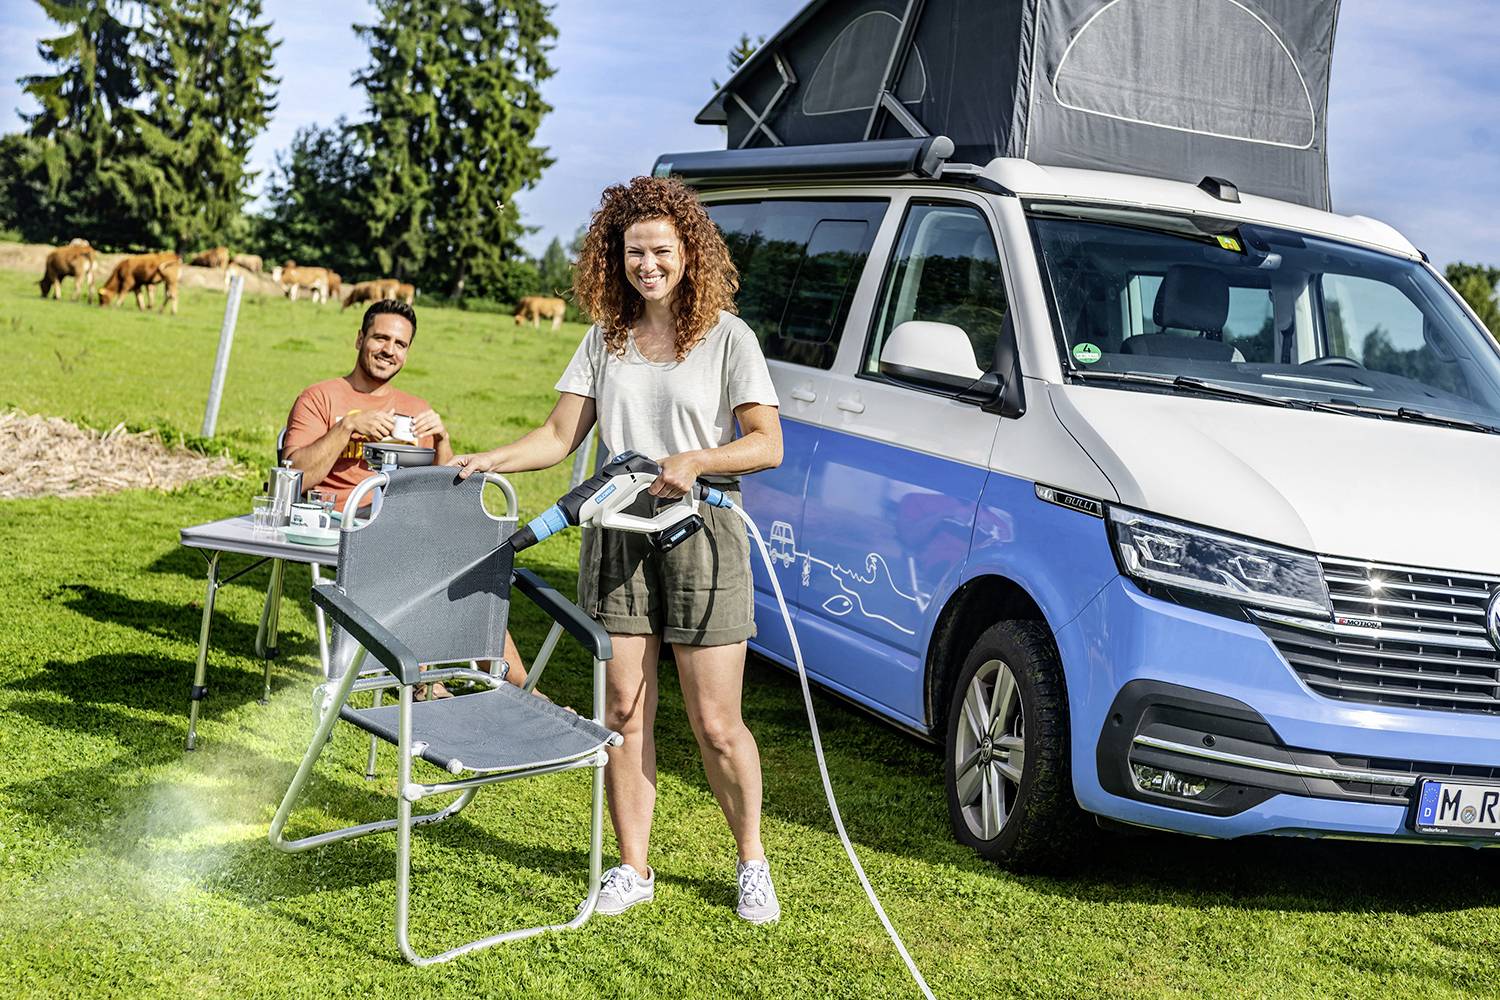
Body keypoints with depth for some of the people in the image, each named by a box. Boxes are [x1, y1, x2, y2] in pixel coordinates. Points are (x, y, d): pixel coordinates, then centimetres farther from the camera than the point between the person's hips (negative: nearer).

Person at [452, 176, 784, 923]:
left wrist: (693, 461, -21)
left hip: (701, 533, -3)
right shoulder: (606, 339, 10)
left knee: (715, 724, 0)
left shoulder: (726, 337, -1)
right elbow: (560, 437, 7)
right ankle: (633, 868, 18)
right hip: (617, 535, 4)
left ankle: (751, 862, 20)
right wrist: (487, 461, -8)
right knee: (625, 713, 5)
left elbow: (767, 445, -6)